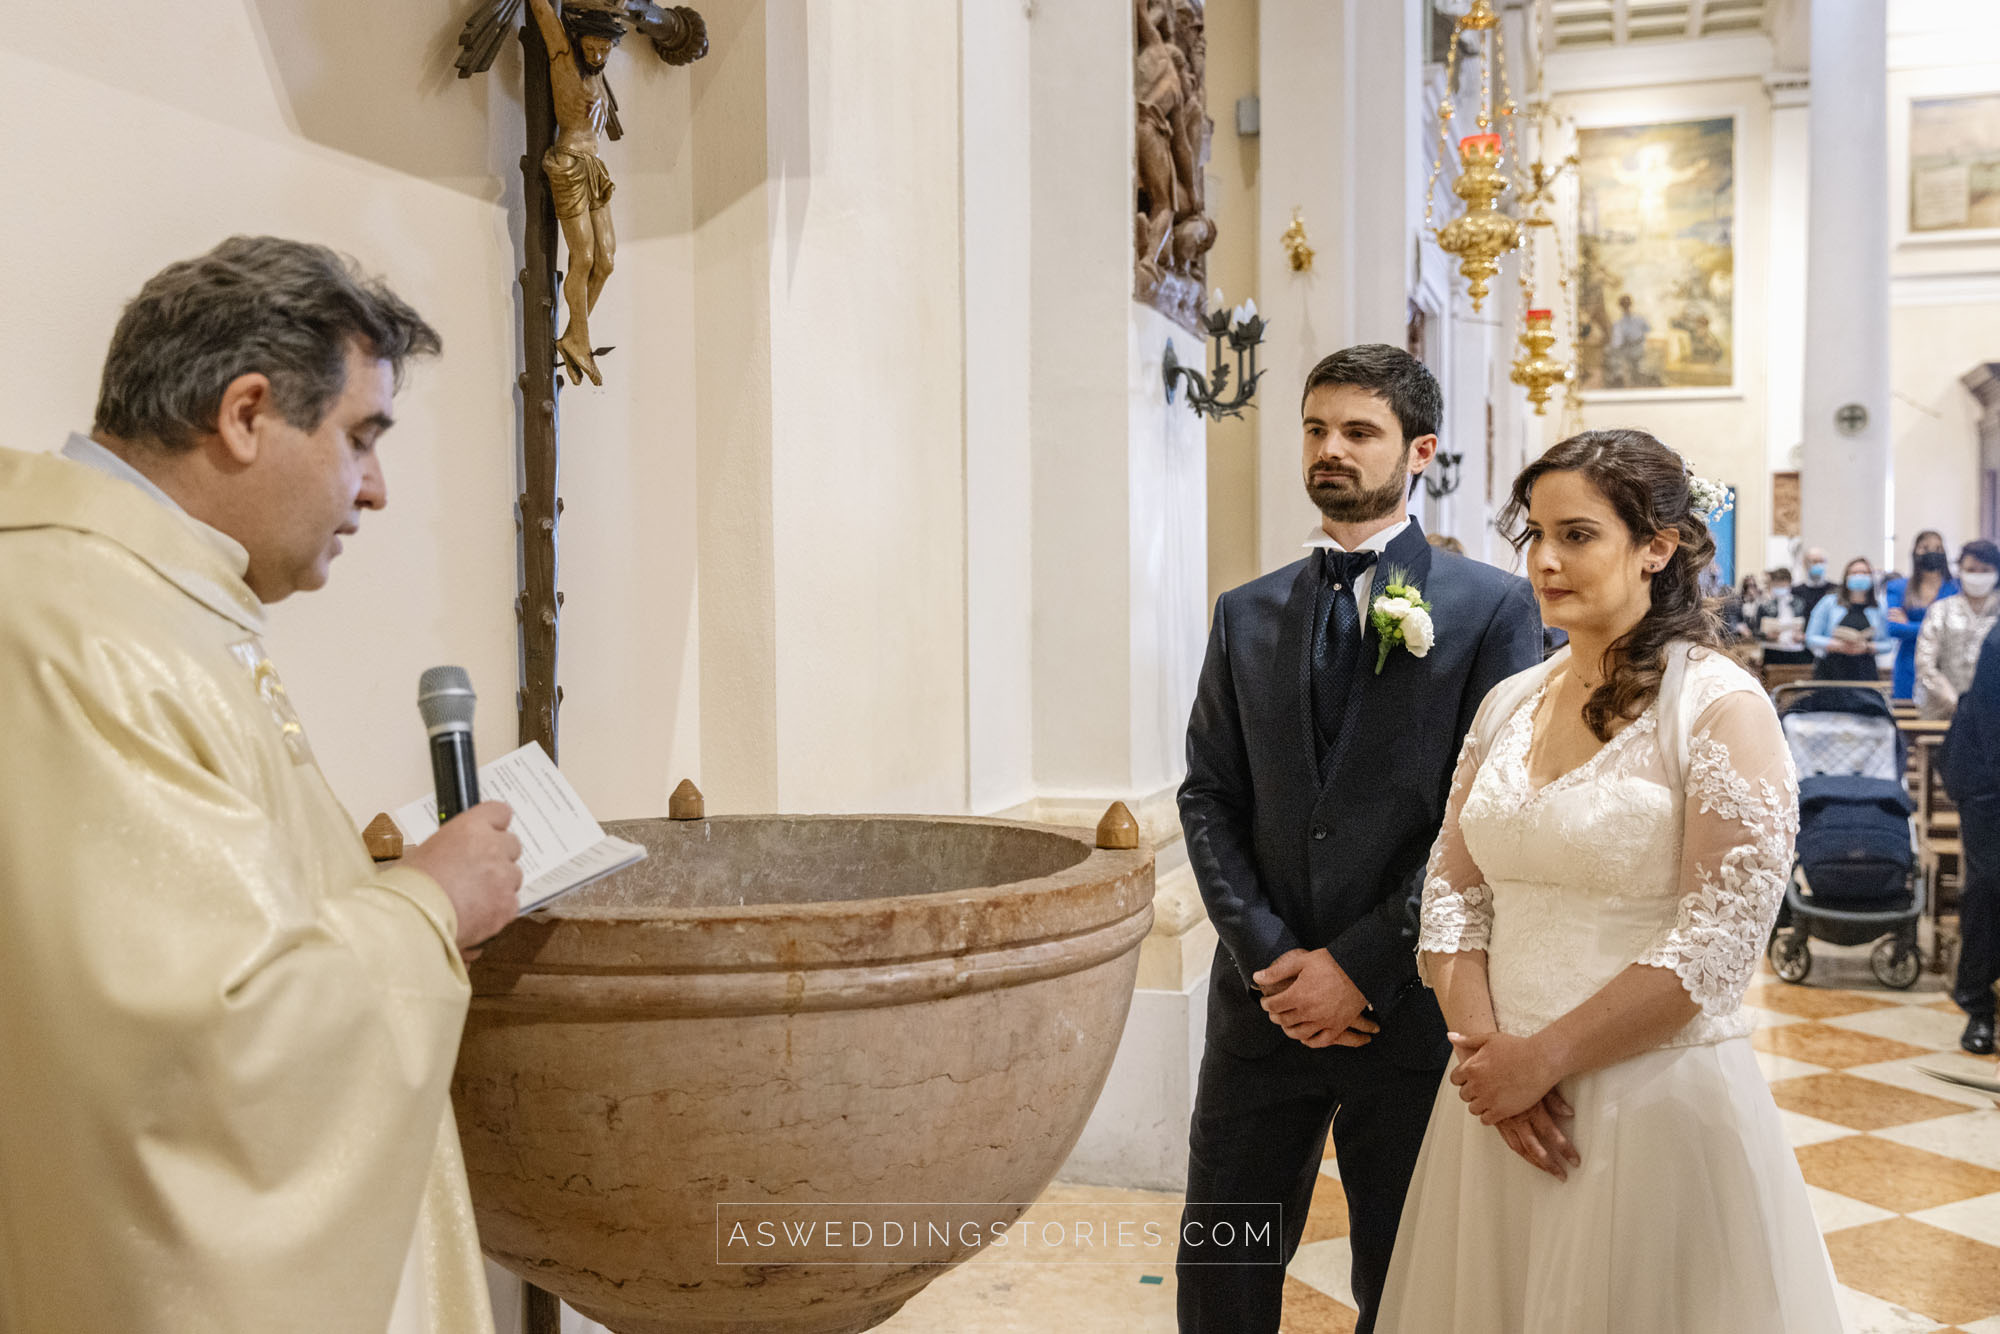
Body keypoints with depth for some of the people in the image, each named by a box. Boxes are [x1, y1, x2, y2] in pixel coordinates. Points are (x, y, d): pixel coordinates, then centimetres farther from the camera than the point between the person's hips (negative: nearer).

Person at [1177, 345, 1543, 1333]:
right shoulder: (1246, 615, 9)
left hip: (1412, 1014, -3)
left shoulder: (1493, 608, -4)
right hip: (1263, 1005, 3)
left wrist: (1363, 967, -13)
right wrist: (1270, 958, -8)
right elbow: (1209, 798, 5)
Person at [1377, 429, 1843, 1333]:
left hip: (1656, 1100, -5)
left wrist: (1544, 1057, -15)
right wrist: (1484, 1046, -9)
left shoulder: (1720, 706, -10)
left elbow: (1722, 936, -16)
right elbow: (1452, 890, 6)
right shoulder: (1509, 704, 7)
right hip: (1502, 1092, 5)